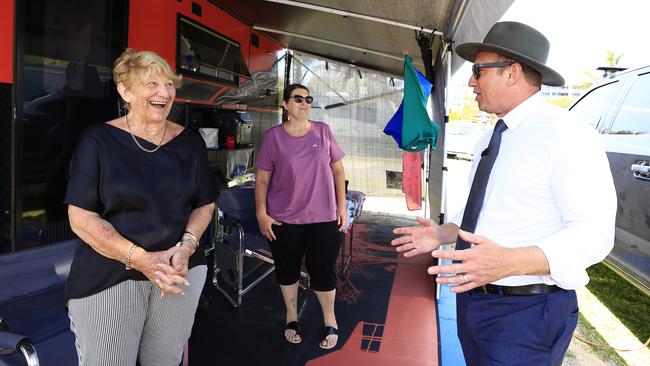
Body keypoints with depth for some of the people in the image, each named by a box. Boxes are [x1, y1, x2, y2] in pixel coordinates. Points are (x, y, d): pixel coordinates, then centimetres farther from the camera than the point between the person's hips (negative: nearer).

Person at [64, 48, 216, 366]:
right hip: (108, 278, -3)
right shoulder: (98, 140, -6)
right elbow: (81, 217, -10)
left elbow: (205, 204, 9)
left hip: (181, 273, 3)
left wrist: (187, 247, -11)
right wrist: (141, 259, -20)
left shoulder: (190, 142, 4)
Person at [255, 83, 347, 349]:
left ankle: (330, 322, 26)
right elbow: (262, 179, 1)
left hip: (323, 217, 0)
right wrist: (261, 214, -6)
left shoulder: (323, 131, 2)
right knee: (287, 269, 13)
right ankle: (291, 318, 35)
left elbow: (337, 170, 7)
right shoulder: (274, 136, -2)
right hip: (284, 219, 0)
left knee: (322, 270, 5)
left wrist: (342, 206, 2)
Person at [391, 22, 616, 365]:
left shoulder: (565, 134, -15)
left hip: (525, 313, -8)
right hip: (472, 299, 8)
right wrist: (442, 234, 6)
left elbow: (593, 233, -22)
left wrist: (510, 262, -35)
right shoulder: (487, 141, 11)